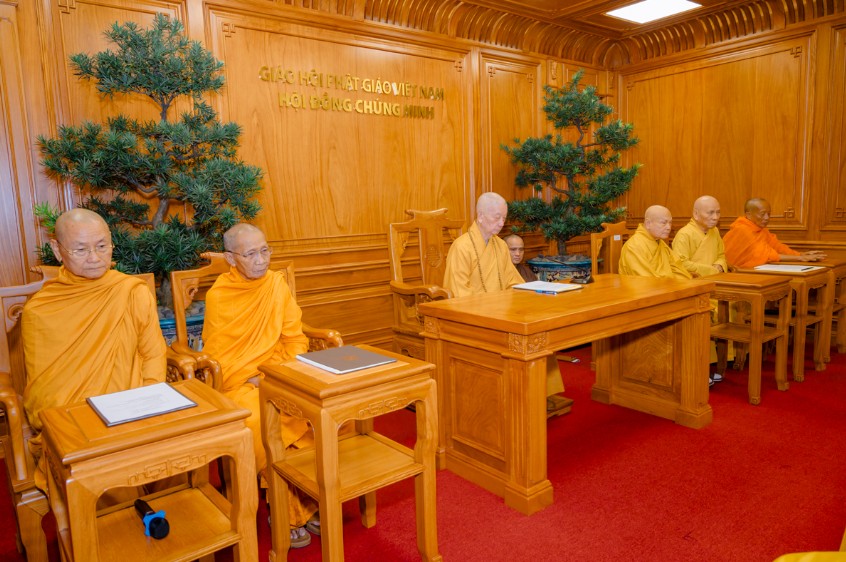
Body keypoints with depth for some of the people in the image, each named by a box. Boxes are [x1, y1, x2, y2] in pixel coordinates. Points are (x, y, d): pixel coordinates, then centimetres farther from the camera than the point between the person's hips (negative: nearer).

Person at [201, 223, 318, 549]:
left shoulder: (276, 283, 3)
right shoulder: (218, 295, -3)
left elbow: (295, 340, 6)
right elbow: (215, 355, -1)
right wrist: (252, 382, -13)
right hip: (237, 383, -2)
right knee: (258, 421, -32)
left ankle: (311, 501, -2)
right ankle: (288, 512, -10)